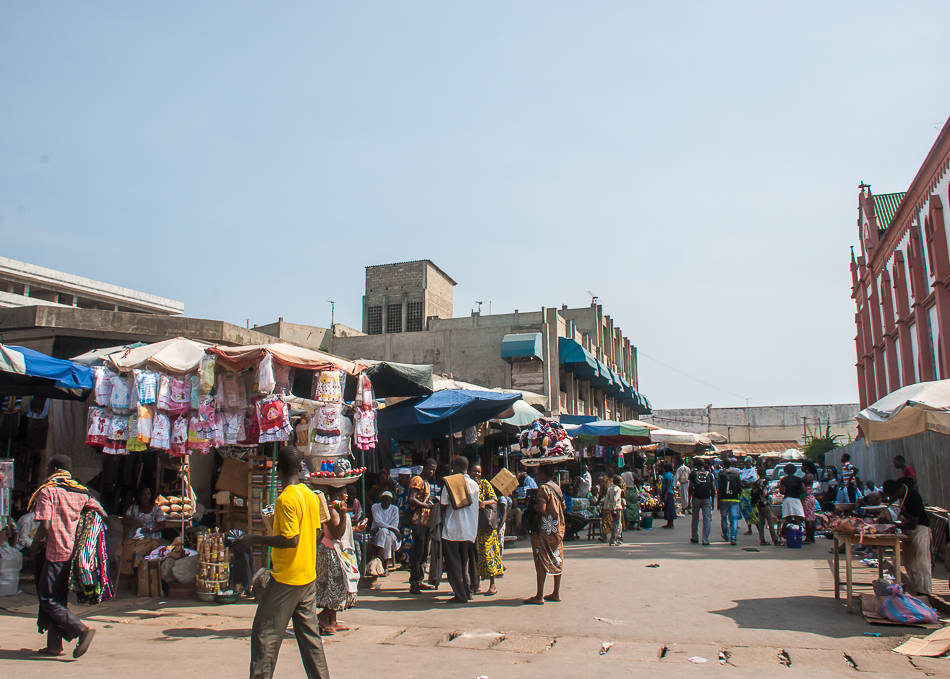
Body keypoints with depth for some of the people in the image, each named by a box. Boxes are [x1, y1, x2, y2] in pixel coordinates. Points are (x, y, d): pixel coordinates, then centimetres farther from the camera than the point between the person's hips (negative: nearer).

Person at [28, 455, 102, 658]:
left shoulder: (46, 491, -8)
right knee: (60, 598, 16)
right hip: (74, 553, 7)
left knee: (48, 599, -1)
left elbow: (45, 526, -17)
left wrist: (35, 544, 1)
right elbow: (102, 514, 8)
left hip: (55, 552, -7)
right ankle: (54, 645, 19)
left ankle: (82, 630, -16)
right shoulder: (81, 492, 9)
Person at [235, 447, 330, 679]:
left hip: (286, 579, -8)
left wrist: (254, 540, -16)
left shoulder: (285, 499, -17)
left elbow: (291, 539, -22)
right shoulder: (311, 495, 6)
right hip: (309, 577, 8)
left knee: (264, 634, 3)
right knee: (310, 634, 13)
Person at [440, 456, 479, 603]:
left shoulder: (449, 482, -9)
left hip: (452, 530, -5)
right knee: (465, 562, 17)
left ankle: (460, 595, 1)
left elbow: (444, 504, -11)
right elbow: (475, 505, 10)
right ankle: (467, 592, 18)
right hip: (470, 530, 5)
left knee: (453, 563, 3)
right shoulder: (474, 484, 5)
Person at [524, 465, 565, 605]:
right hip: (558, 529, 8)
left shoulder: (543, 488, -14)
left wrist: (532, 505, -7)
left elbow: (541, 508, -24)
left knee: (542, 562, -5)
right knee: (557, 561, 12)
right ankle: (556, 593, 17)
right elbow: (563, 506, 17)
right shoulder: (557, 487, 11)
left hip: (545, 529, -8)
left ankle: (539, 596, -4)